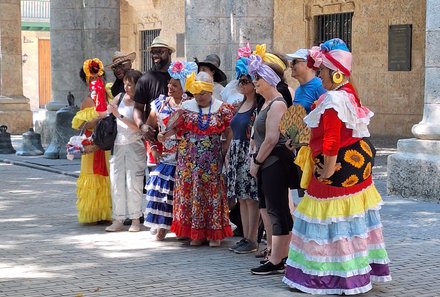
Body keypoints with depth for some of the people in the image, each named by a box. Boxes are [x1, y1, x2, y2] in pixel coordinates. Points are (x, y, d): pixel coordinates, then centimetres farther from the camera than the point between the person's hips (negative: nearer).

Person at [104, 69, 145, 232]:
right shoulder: (120, 97, 6)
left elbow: (138, 127, -19)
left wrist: (119, 115, -20)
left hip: (134, 146, -5)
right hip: (118, 145, 5)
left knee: (133, 183, -4)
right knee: (116, 182, 4)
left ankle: (135, 220, 5)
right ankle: (118, 220, 8)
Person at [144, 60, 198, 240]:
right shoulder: (160, 104, 8)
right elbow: (148, 128, 14)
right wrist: (153, 148, 6)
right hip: (165, 156, 4)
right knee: (160, 187, -6)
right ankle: (162, 226, 4)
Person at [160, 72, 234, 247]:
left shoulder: (222, 109, 0)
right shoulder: (186, 107, 6)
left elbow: (229, 133, 1)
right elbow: (178, 127, 4)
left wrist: (225, 151, -10)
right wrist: (166, 134, -15)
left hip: (212, 160, -2)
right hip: (189, 159, 2)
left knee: (212, 192, -1)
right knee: (190, 192, 2)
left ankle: (214, 233, 7)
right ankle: (196, 233, 11)